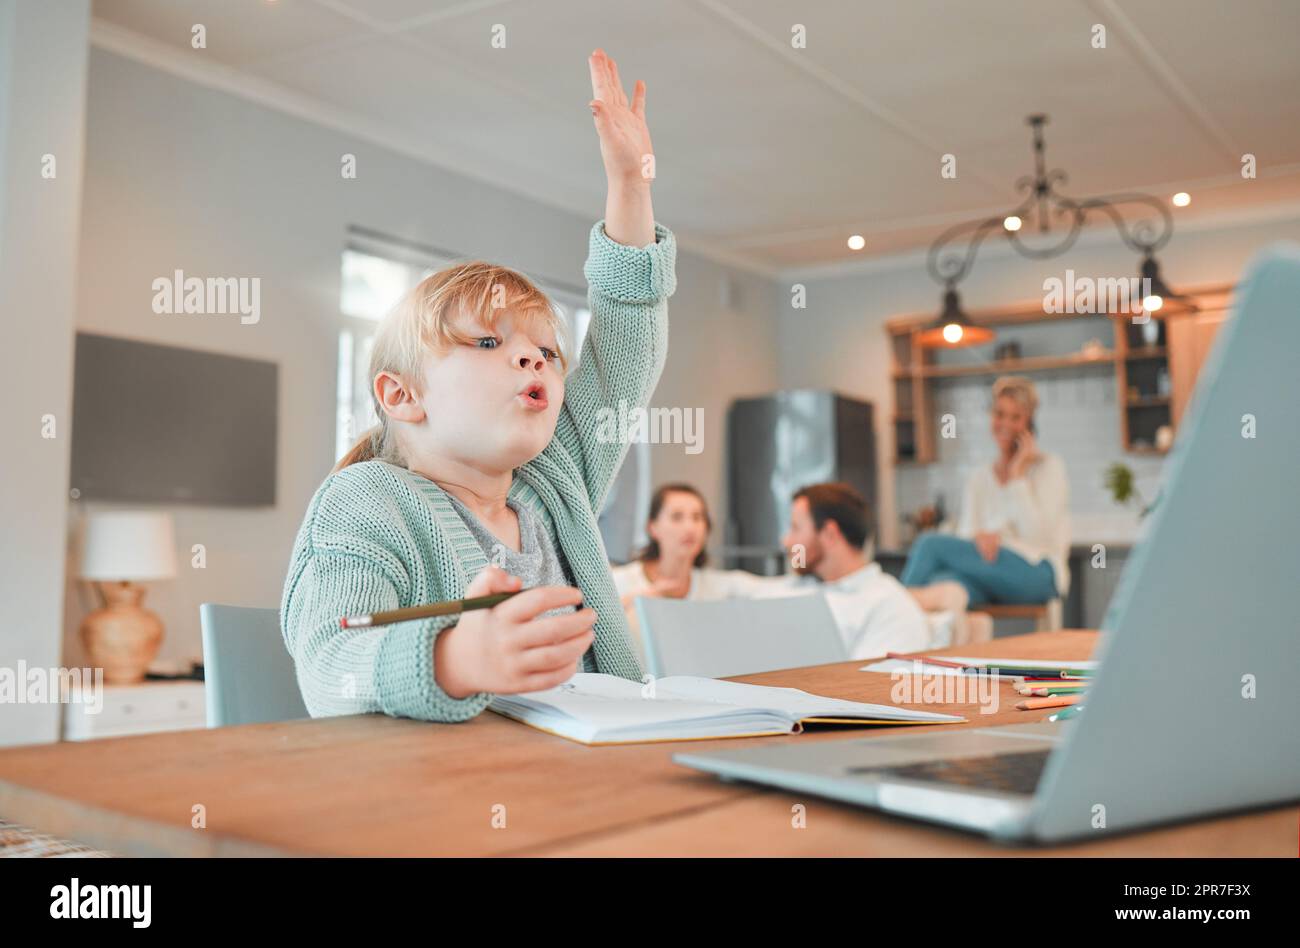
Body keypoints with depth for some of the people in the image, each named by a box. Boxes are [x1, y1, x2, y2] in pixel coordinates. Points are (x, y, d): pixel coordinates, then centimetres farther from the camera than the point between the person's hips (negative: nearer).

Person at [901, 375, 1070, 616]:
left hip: (1037, 573, -4)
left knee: (930, 543, -27)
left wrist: (1017, 474, -5)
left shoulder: (1048, 467, 7)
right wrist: (978, 538, -15)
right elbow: (965, 536, 10)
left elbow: (1037, 536, -6)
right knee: (946, 578, -36)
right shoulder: (980, 478, 20)